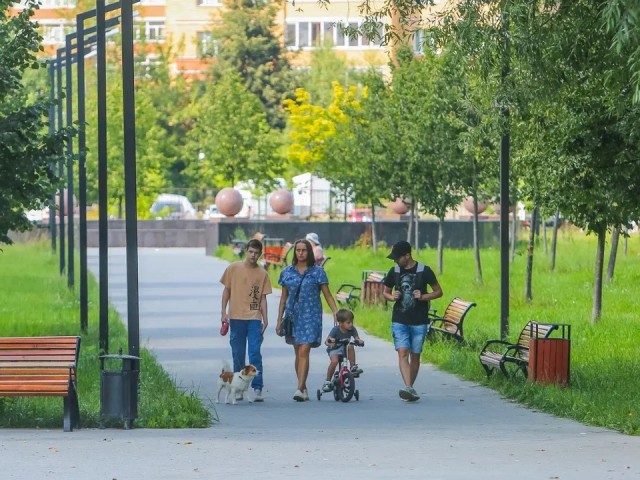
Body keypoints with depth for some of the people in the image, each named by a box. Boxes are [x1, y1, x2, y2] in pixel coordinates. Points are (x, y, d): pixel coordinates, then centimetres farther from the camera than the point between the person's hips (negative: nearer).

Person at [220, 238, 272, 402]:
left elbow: (263, 297, 8)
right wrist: (224, 312, 2)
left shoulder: (262, 273, 5)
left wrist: (265, 319, 3)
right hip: (236, 318, 1)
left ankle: (257, 388, -10)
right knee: (238, 356, 7)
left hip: (254, 318, -1)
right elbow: (226, 290, 8)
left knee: (255, 353, -10)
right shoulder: (233, 269, 4)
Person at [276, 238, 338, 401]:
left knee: (304, 351, -14)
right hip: (293, 315, 4)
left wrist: (336, 314, -10)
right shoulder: (287, 272, 8)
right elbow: (283, 298, 14)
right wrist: (279, 320, 12)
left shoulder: (317, 272, 0)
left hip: (310, 316, -4)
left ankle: (300, 389, -18)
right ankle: (304, 388, 18)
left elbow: (328, 295, 1)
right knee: (298, 353, 8)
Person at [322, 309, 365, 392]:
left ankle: (353, 367, -22)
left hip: (344, 349, 3)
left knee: (350, 347, -32)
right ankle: (327, 382, -18)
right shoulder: (335, 330, -20)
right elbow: (326, 341, -23)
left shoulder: (352, 329, -10)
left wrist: (360, 341, -39)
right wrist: (329, 341, -48)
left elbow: (357, 338, -15)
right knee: (334, 361, -32)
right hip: (334, 349, -3)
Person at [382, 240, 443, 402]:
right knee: (403, 352, -14)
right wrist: (392, 297, -5)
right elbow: (385, 292, 18)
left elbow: (438, 292, 3)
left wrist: (423, 296, -15)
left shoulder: (424, 271, -4)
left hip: (419, 322, -1)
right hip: (399, 321, 1)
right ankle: (408, 388, -26)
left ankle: (410, 388, 19)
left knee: (415, 355, 5)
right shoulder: (394, 272, 5)